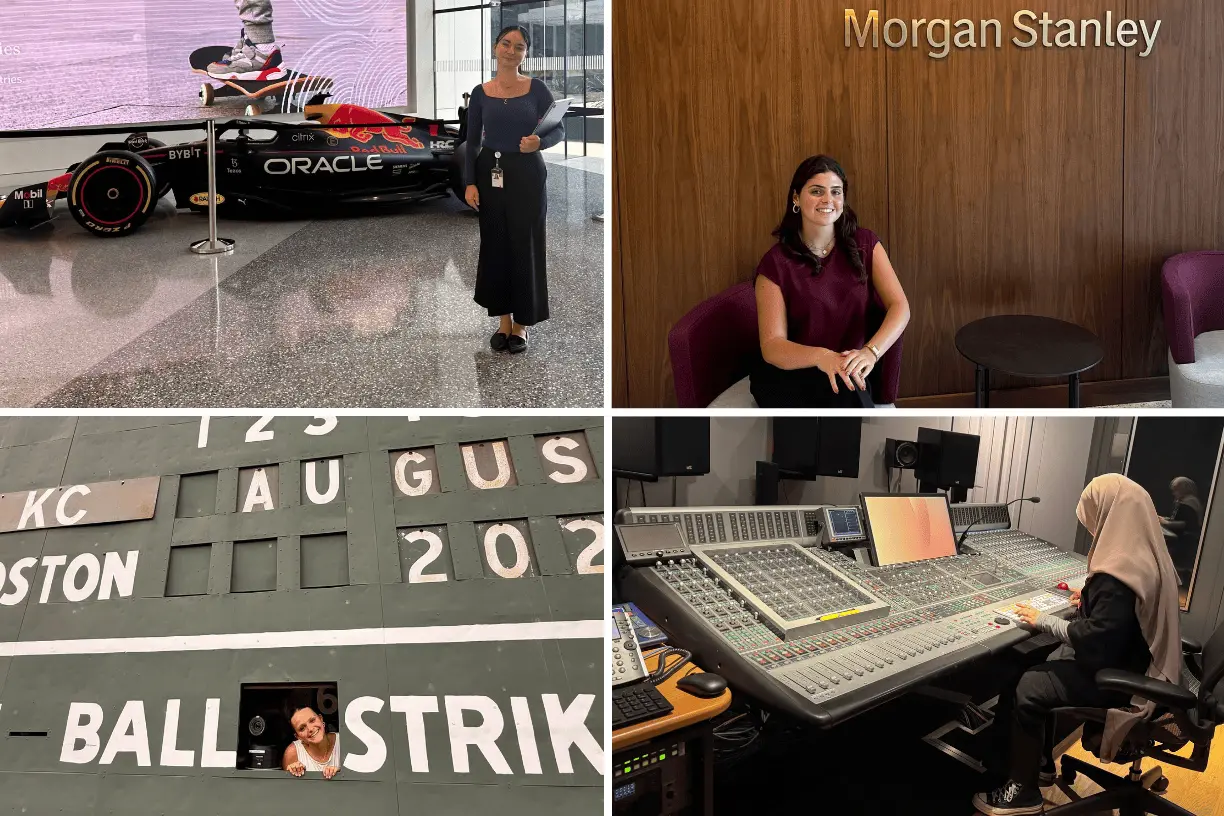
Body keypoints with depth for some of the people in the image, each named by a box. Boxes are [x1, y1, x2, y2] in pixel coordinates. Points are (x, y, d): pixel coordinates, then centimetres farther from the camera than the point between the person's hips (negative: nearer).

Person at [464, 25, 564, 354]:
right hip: (490, 174, 2)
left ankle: (521, 324, 13)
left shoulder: (536, 89, -2)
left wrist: (539, 142, -24)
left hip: (527, 174, -2)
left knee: (525, 246, 1)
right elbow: (472, 142, 4)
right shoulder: (481, 93, 3)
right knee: (495, 246, 7)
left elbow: (558, 131, -2)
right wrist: (470, 183, -6)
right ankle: (503, 320, 20)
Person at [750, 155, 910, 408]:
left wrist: (871, 352, -28)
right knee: (847, 393, -33)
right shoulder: (776, 263, -8)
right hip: (785, 377, -3)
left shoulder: (864, 245, 2)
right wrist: (821, 357, -34)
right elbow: (772, 346, -13)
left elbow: (900, 306, -8)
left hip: (848, 371, 3)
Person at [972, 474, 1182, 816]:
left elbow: (1096, 638, -29)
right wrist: (1092, 599, 14)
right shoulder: (1147, 557, 3)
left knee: (1026, 689, -8)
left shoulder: (1119, 574, -29)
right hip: (1132, 661, 10)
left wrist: (1043, 621, -18)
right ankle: (1038, 760, 23)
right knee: (1031, 666, 11)